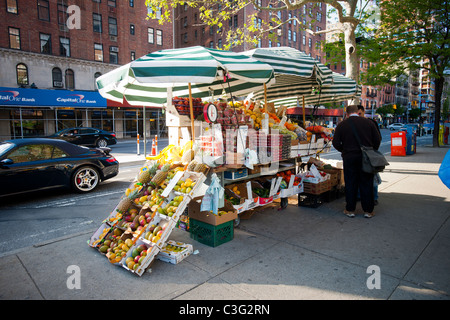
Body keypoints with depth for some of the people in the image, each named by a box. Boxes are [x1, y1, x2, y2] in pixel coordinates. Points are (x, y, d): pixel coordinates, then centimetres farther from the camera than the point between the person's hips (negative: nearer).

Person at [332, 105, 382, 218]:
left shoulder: (341, 125, -2)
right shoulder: (368, 122, 0)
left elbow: (335, 143, -2)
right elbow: (377, 140, 1)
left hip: (349, 158, -1)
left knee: (350, 184, 7)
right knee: (366, 184, 8)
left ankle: (350, 210, 14)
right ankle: (368, 210, 15)